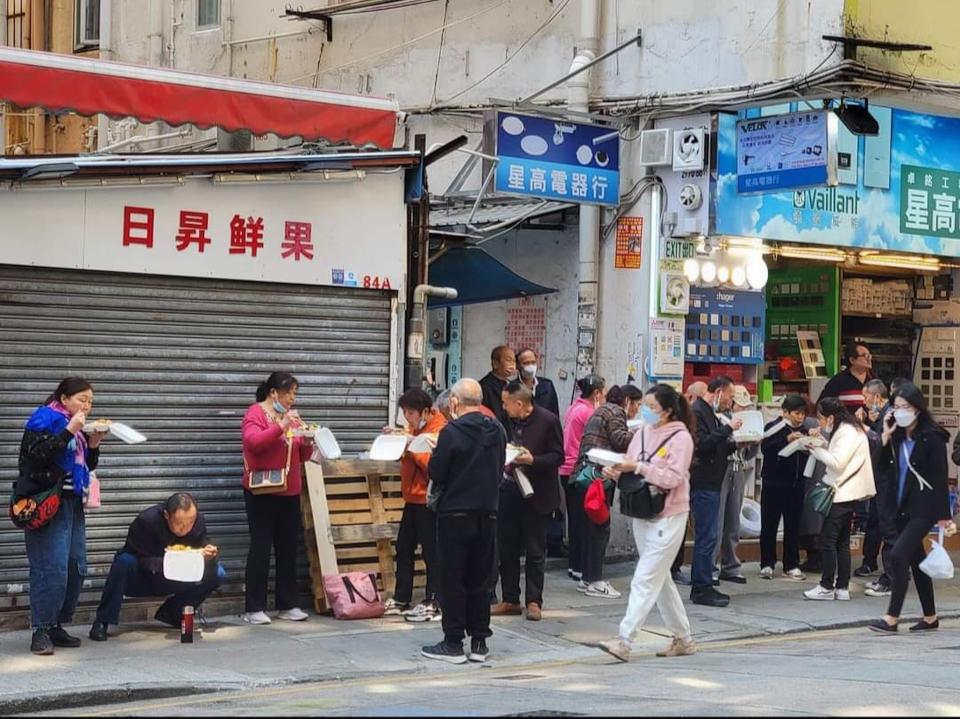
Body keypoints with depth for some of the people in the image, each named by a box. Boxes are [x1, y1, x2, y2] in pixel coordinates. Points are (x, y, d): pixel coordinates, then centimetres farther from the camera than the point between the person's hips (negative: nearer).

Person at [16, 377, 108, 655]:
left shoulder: (76, 427, 18)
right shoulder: (44, 420, -6)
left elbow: (87, 465, 21)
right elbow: (37, 455, -21)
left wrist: (93, 444, 3)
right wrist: (69, 432, -23)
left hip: (72, 503, 9)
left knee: (76, 567, 5)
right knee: (52, 569, -14)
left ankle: (57, 626, 13)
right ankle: (41, 631, -9)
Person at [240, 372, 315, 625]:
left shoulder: (292, 415, 13)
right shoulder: (256, 413, -6)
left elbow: (303, 456, 16)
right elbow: (253, 442, -24)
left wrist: (307, 442, -4)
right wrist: (280, 427, -29)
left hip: (290, 493, 6)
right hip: (261, 492, -6)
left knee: (288, 548, 7)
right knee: (260, 547, -6)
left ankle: (288, 605, 13)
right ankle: (254, 608, -2)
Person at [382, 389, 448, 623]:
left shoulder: (439, 431, -14)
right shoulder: (414, 428, 13)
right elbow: (402, 457, 20)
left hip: (428, 500, -9)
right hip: (412, 498, 9)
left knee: (431, 551, -4)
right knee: (403, 548, 12)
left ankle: (433, 603, 1)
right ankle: (401, 599, 21)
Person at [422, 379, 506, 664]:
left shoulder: (452, 432, -15)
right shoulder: (497, 431, 3)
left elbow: (435, 472, -12)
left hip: (455, 514, -5)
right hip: (488, 513, 5)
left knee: (452, 579, 2)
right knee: (480, 579, 12)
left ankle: (453, 643, 4)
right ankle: (479, 642, 15)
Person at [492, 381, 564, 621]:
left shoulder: (548, 421, -11)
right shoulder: (508, 421, 6)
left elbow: (558, 456, -11)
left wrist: (532, 460, -22)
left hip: (535, 495, -6)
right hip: (509, 491, 6)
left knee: (535, 552, 2)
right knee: (507, 549, 9)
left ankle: (533, 601, 10)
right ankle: (510, 600, 18)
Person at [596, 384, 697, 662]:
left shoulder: (680, 438, -10)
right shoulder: (643, 433, 8)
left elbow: (672, 478, -18)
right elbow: (630, 469, 10)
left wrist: (638, 467, -23)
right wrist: (617, 471, -11)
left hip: (668, 516, -8)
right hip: (642, 513, 8)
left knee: (645, 579, -10)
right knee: (660, 579, 14)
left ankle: (624, 641, -13)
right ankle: (683, 639, 25)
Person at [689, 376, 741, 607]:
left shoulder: (709, 413, 19)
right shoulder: (697, 412, -13)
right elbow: (702, 445, -24)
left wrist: (736, 444, 9)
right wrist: (728, 429, -19)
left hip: (711, 484, 11)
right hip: (704, 482, -11)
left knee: (706, 537, 13)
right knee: (706, 537, -9)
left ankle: (702, 587, 17)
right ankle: (702, 589, -5)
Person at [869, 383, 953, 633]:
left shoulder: (931, 437, -11)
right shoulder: (898, 435, 8)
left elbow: (940, 477, -13)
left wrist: (943, 514, -15)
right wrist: (885, 437, -5)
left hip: (923, 508, -8)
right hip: (903, 506, 8)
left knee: (898, 556, -16)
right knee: (916, 560, 13)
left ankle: (892, 617, -13)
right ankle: (930, 616, 23)